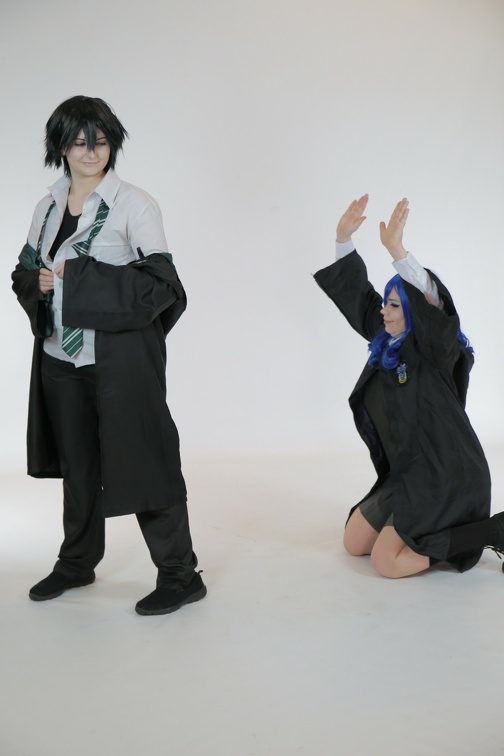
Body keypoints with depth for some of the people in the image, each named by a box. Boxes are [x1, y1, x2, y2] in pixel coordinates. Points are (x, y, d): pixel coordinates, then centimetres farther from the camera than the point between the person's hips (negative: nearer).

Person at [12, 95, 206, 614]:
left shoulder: (134, 204, -8)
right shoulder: (48, 206, 10)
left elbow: (158, 283, -15)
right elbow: (24, 271, 17)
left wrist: (78, 278, -18)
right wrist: (37, 282, -7)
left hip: (120, 356, -6)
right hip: (61, 356, 6)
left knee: (141, 459, -2)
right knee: (76, 461, 17)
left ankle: (179, 575, 12)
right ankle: (77, 562, 35)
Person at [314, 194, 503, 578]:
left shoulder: (439, 353, -16)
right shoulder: (386, 342, 4)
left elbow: (432, 307, -36)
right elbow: (355, 293, 8)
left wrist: (397, 250, -44)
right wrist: (343, 238, -2)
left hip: (444, 477, -8)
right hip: (407, 473, 9)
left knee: (388, 563, -13)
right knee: (354, 543, 12)